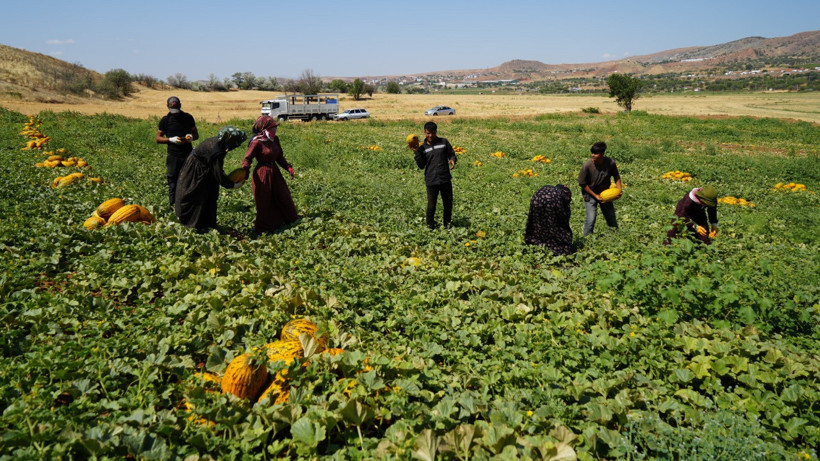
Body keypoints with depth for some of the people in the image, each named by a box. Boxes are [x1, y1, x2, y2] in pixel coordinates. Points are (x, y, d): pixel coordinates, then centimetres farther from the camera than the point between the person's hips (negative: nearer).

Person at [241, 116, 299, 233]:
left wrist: (288, 167, 5)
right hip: (262, 174, -7)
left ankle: (290, 219, 36)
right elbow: (247, 158, -11)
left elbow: (279, 156, 15)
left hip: (274, 172, 7)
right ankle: (263, 227, 20)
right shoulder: (256, 143, -17)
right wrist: (245, 171, -27)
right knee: (264, 201, 2)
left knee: (283, 195, 17)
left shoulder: (275, 139, 5)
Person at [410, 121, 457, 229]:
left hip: (445, 180, 1)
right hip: (431, 181, -1)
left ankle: (447, 225, 29)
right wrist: (417, 152, -10)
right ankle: (430, 226, 19)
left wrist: (452, 160, -12)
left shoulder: (444, 142, 5)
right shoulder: (423, 148, 5)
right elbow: (421, 166, 0)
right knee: (431, 205, 2)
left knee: (448, 204, 11)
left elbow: (452, 154, 11)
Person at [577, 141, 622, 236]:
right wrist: (595, 196, -16)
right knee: (591, 218, -14)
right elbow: (582, 183, -16)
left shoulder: (610, 163, -18)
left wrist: (619, 190, -12)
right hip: (590, 194, -3)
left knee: (611, 216, 14)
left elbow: (616, 177, 1)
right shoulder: (587, 165, -26)